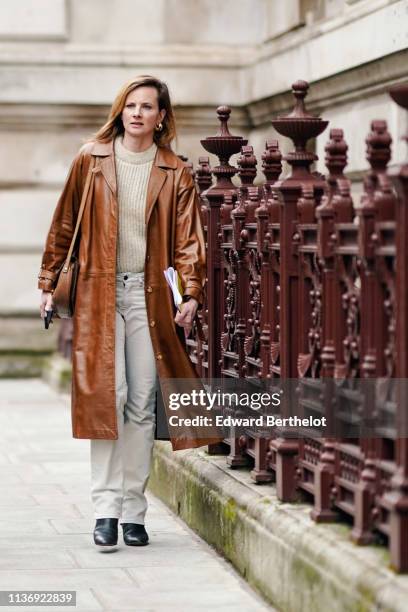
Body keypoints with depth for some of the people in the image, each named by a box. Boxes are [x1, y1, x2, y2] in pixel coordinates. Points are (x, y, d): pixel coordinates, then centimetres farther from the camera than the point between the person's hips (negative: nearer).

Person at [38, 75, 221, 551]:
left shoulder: (174, 173, 6)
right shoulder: (91, 160, 5)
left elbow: (188, 239, 1)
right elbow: (64, 225, 11)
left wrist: (191, 294, -12)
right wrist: (49, 283, 9)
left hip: (149, 295, 1)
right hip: (99, 292, -1)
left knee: (142, 403, 1)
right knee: (106, 394, -11)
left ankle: (133, 510, 8)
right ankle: (106, 509, -10)